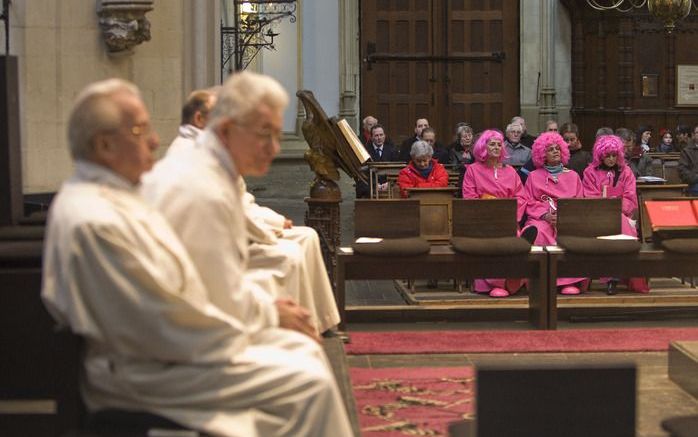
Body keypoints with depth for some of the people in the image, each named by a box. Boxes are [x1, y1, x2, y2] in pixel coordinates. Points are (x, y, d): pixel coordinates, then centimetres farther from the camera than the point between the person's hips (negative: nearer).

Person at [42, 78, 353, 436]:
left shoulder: (111, 195, 10)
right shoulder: (95, 221, -24)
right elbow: (169, 329, -23)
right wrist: (264, 317, -10)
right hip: (146, 374, -11)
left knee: (305, 350, 9)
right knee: (310, 383, -15)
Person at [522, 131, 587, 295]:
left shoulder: (572, 176, 21)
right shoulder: (534, 176, 17)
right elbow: (529, 202, 7)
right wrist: (545, 215, -12)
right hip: (541, 218, -1)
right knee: (539, 232, -37)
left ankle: (571, 280, -33)